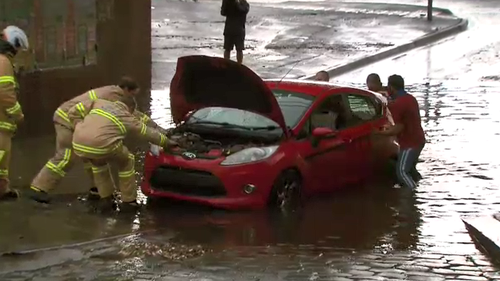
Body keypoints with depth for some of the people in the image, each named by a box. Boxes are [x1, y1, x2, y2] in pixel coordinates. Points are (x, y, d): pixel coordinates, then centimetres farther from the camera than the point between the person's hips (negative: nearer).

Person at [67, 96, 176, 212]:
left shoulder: (99, 103, 27)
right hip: (102, 146, -4)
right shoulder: (128, 119, 20)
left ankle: (105, 198, 37)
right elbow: (150, 133, 33)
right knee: (126, 163, 25)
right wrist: (167, 143, 48)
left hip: (78, 145, 4)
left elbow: (73, 112, 20)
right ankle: (128, 201, 29)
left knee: (98, 163, 36)